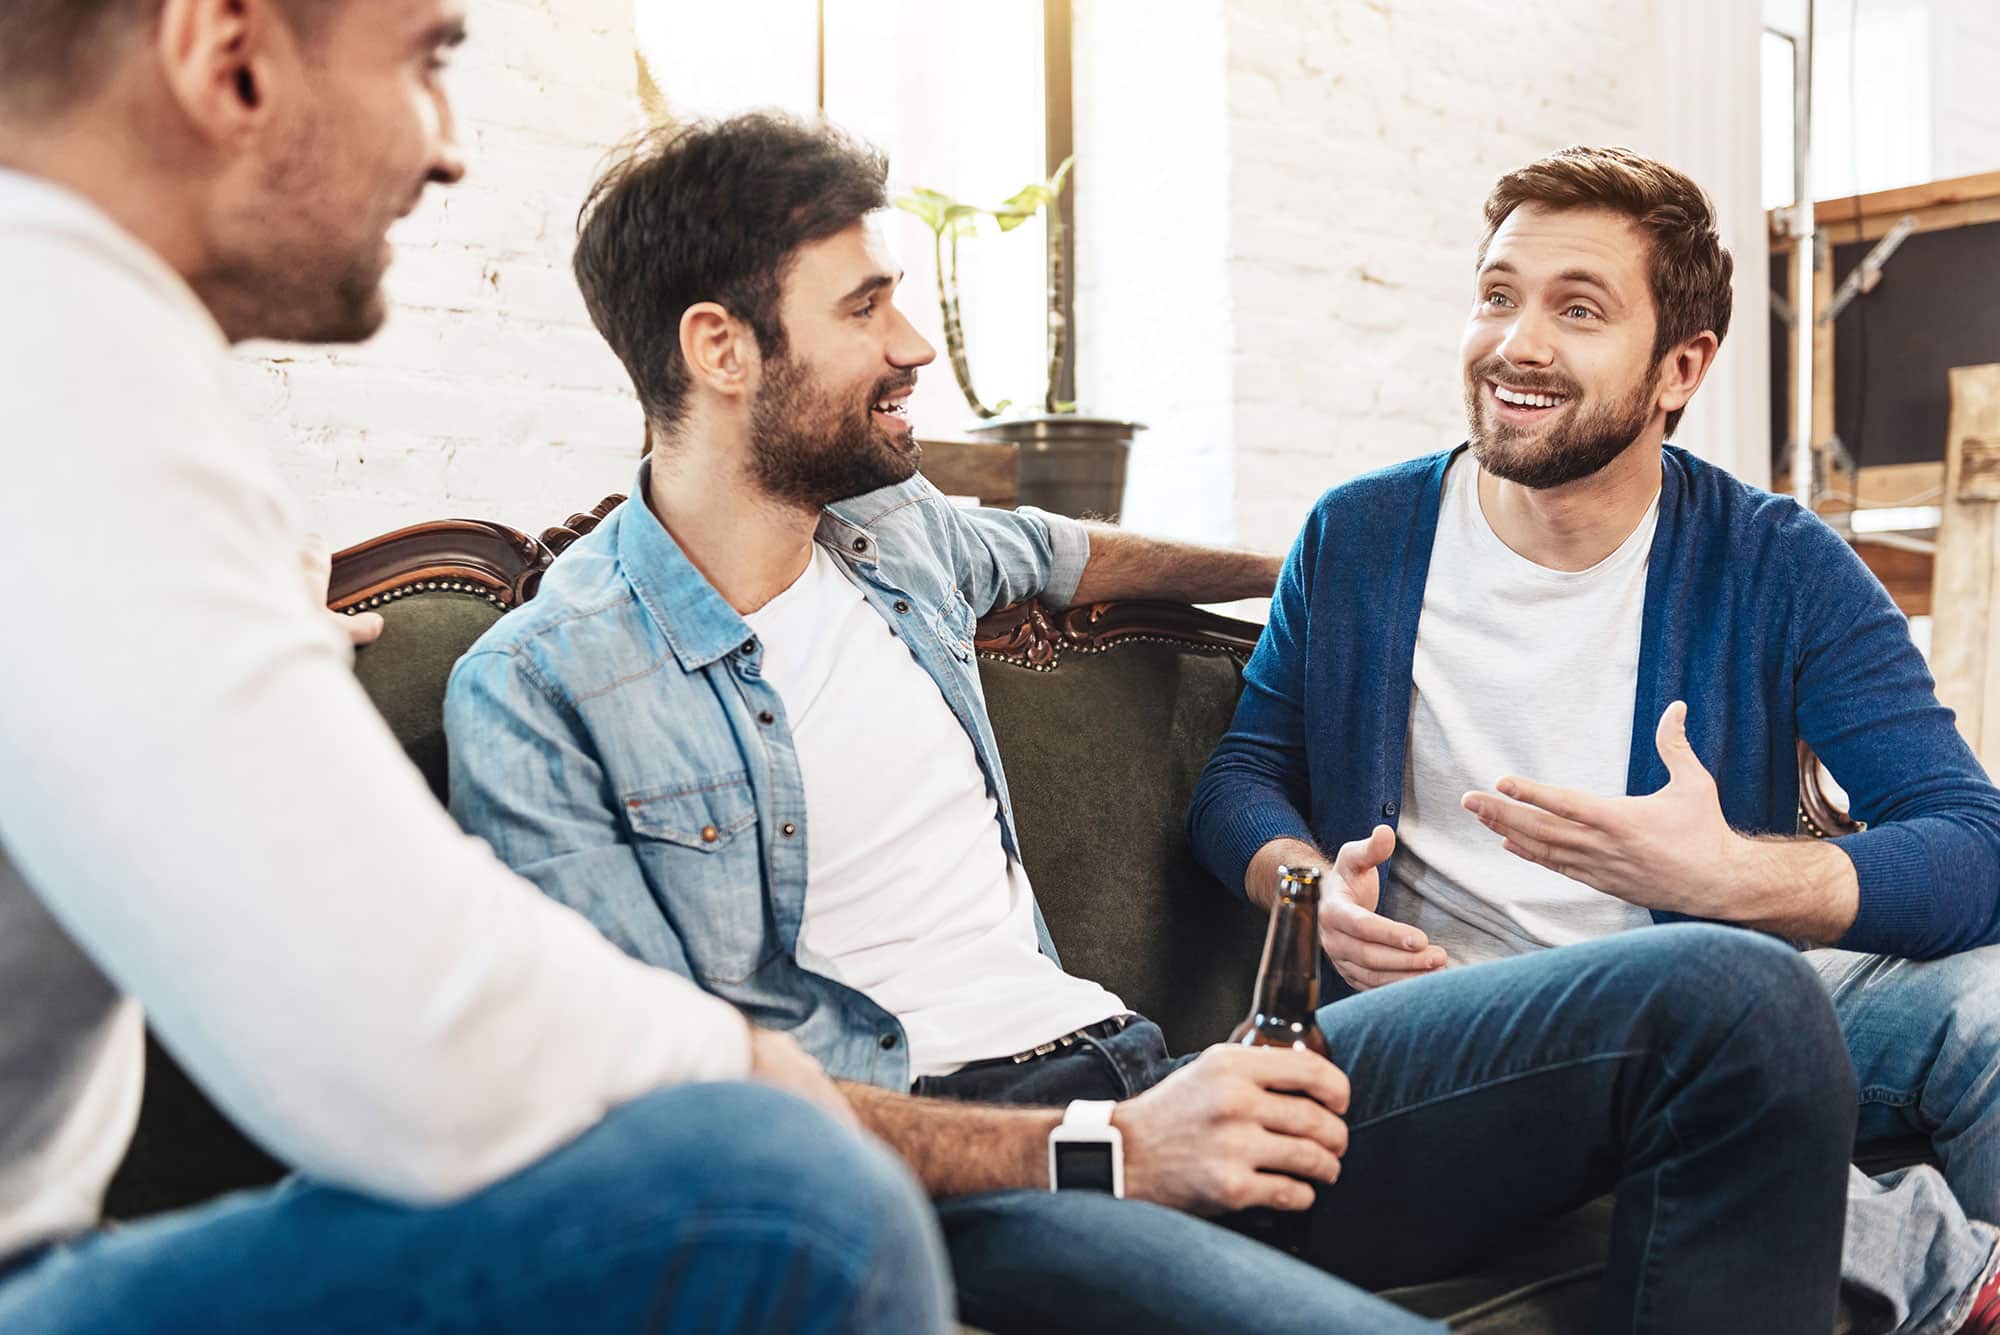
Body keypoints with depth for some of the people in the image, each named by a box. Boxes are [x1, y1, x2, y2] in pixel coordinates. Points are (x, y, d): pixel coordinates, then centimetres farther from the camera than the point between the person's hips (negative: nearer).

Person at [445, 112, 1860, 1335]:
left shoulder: (896, 530, 15)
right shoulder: (536, 692, -5)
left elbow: (1080, 553, 39)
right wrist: (1094, 1149, -21)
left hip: (1135, 1079, 8)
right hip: (932, 1187, -7)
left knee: (1740, 1000, -10)